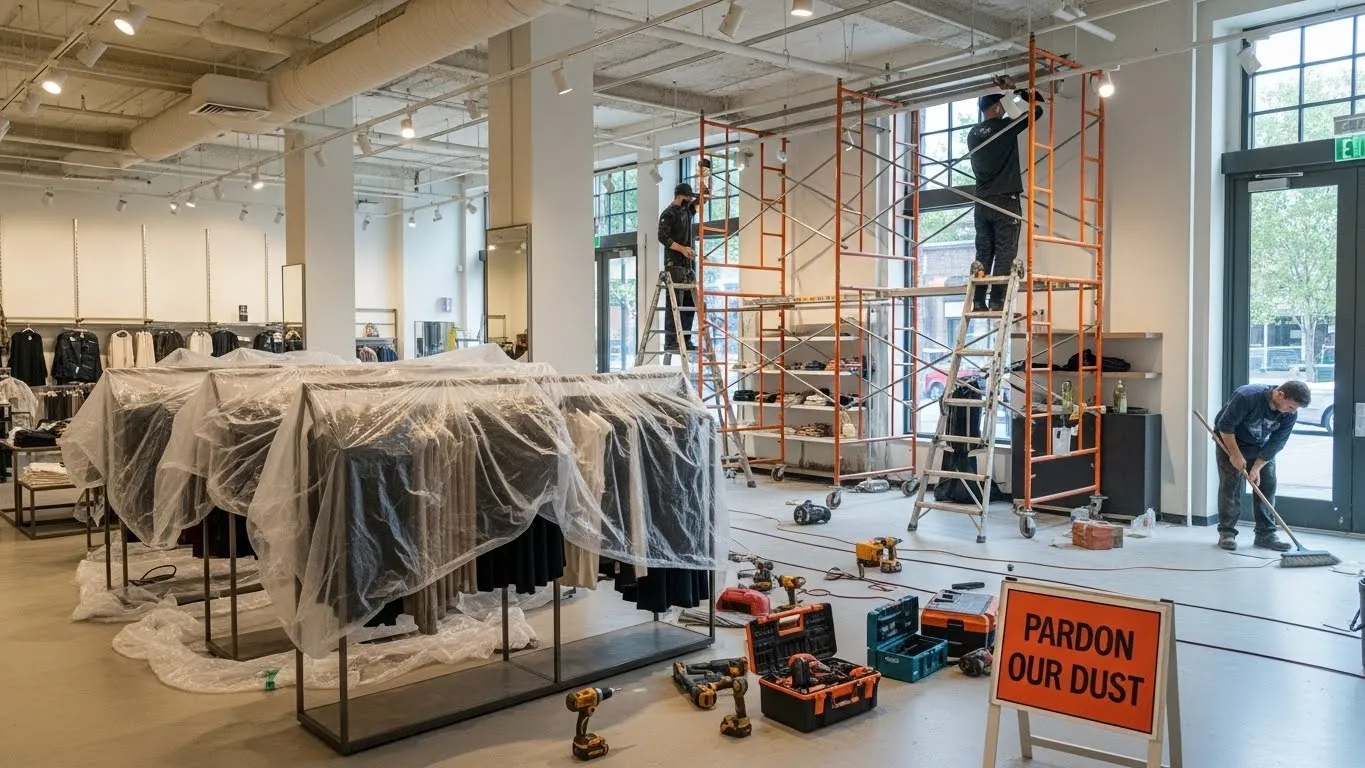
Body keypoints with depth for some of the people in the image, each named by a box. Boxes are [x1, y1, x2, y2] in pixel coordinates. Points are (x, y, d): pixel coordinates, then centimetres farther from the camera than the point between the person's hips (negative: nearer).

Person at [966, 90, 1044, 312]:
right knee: (1004, 253, -5)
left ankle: (978, 302, 1)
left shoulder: (973, 134, 11)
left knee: (983, 254, 5)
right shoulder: (1005, 126, -6)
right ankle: (997, 301, -10)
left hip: (982, 202, 6)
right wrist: (1024, 94, 17)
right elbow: (1037, 109, 2)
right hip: (1005, 200, -6)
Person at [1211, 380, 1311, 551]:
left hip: (1260, 445, 5)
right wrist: (1235, 454, -24)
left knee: (1267, 485, -1)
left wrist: (1257, 467, -19)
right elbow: (1225, 426, -27)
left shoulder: (1290, 415, -19)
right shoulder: (1247, 396, -36)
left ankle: (1265, 534, 5)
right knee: (1230, 484, -8)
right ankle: (1226, 532, -2)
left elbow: (1276, 443, -13)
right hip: (1229, 440, -5)